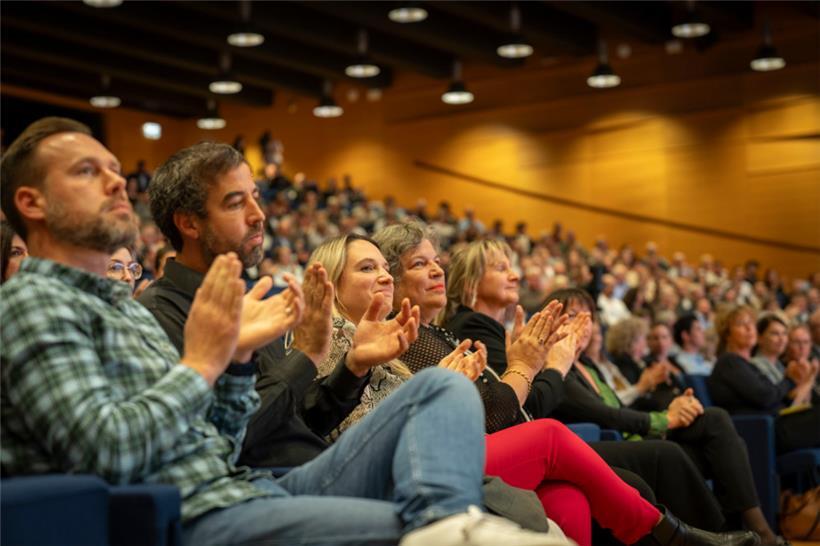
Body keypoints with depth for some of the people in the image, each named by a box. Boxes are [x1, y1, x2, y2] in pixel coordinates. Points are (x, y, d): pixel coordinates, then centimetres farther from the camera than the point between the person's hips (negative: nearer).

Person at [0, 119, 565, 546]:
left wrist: (237, 354, 9)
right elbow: (103, 451, -18)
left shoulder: (125, 304, 27)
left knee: (442, 386, -6)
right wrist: (201, 363, -8)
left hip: (252, 486, 9)